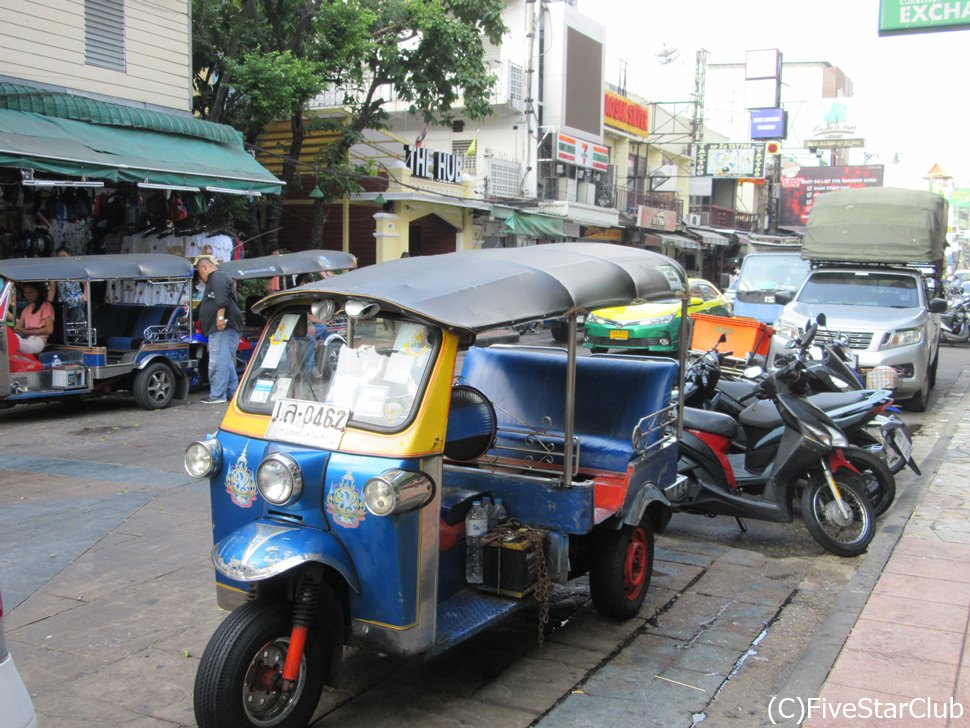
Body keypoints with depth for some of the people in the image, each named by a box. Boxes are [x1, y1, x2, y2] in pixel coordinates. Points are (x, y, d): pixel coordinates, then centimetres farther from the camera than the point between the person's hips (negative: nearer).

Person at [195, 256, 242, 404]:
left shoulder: (218, 277, -6)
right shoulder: (214, 279, 29)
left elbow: (222, 299, -24)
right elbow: (204, 306, 38)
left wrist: (220, 317, -30)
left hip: (222, 327, -11)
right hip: (221, 329, 11)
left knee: (218, 362, -10)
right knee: (227, 362, 14)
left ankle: (217, 395, -11)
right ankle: (233, 392, 19)